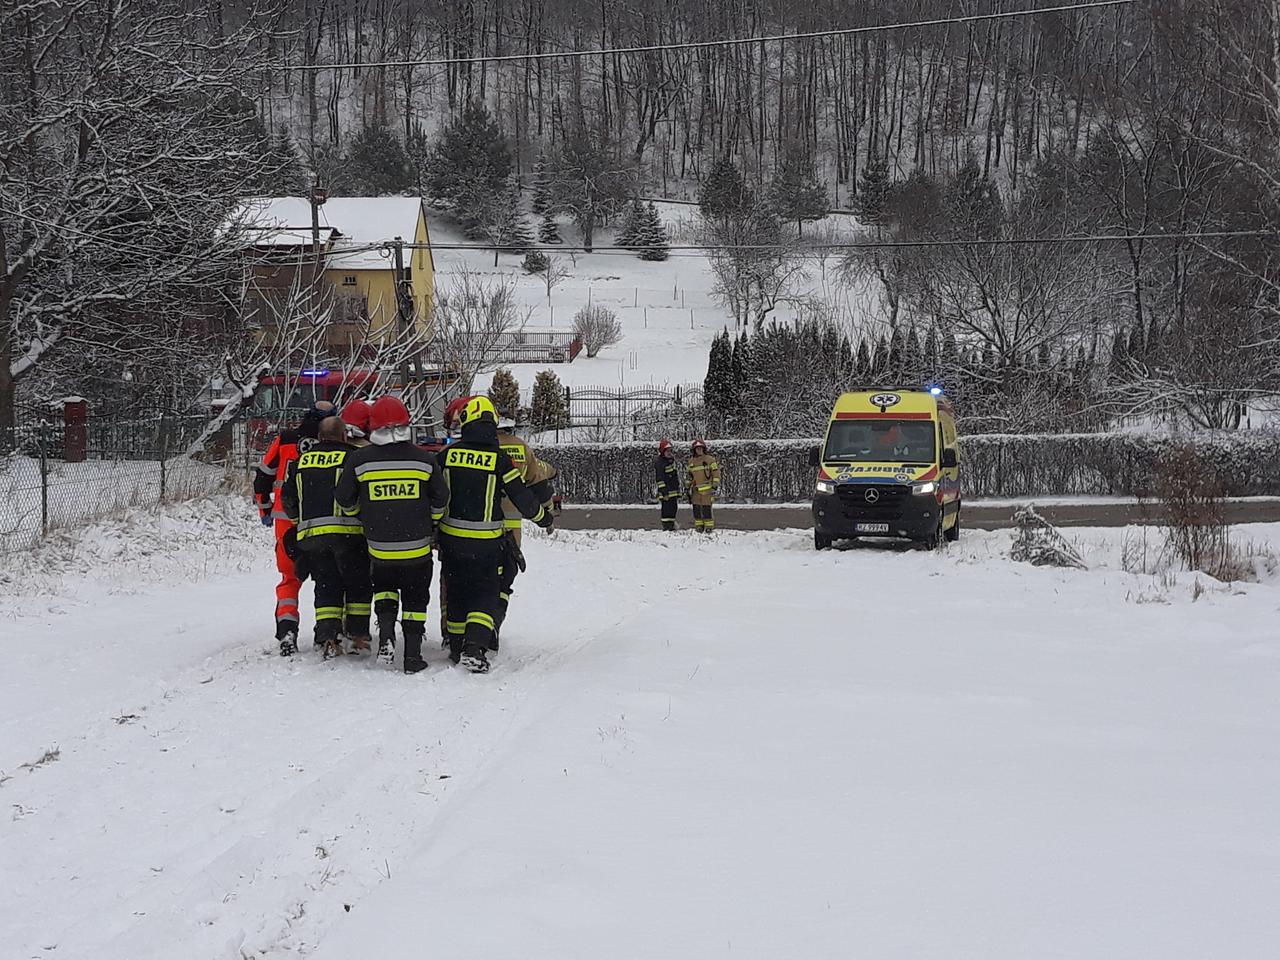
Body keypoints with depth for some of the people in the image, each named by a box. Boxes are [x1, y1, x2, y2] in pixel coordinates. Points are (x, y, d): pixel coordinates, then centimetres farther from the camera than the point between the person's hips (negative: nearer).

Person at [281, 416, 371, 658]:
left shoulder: (302, 461, 12)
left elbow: (288, 498, 16)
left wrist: (300, 520, 30)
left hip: (311, 533, 4)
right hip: (348, 530, -4)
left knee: (326, 586, 10)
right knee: (358, 584, 11)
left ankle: (327, 638, -1)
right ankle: (358, 636, 9)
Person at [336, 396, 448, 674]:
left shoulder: (358, 460, -7)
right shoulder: (425, 460, -5)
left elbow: (345, 500, 2)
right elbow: (440, 499, 5)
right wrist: (431, 523, 24)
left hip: (379, 548, 0)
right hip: (418, 547, 0)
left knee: (384, 587, 25)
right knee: (415, 598, 14)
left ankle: (386, 634, 3)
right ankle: (413, 655, 11)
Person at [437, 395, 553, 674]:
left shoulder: (448, 454, -4)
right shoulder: (500, 460, -10)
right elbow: (523, 499, -5)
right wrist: (545, 518, 14)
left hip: (451, 536, 2)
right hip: (487, 542, -2)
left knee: (457, 591, 16)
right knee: (486, 593, 6)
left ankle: (457, 647, 21)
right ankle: (476, 647, -13)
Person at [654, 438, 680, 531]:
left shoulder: (672, 460, 16)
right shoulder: (659, 462, -11)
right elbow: (660, 479, -16)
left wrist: (678, 491, 25)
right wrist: (664, 492, -20)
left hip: (674, 491, 8)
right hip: (665, 491, -8)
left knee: (673, 508, 11)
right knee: (666, 509, -6)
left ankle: (671, 525, 19)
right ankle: (666, 527, -4)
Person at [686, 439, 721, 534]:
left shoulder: (710, 459, -1)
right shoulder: (691, 462, 13)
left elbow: (716, 473, -1)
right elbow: (689, 477, 22)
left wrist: (716, 485, -7)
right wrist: (689, 488, 19)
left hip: (707, 489, -5)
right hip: (696, 490, 5)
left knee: (706, 508, -8)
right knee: (696, 509, 3)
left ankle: (709, 526, -1)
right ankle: (699, 526, 13)